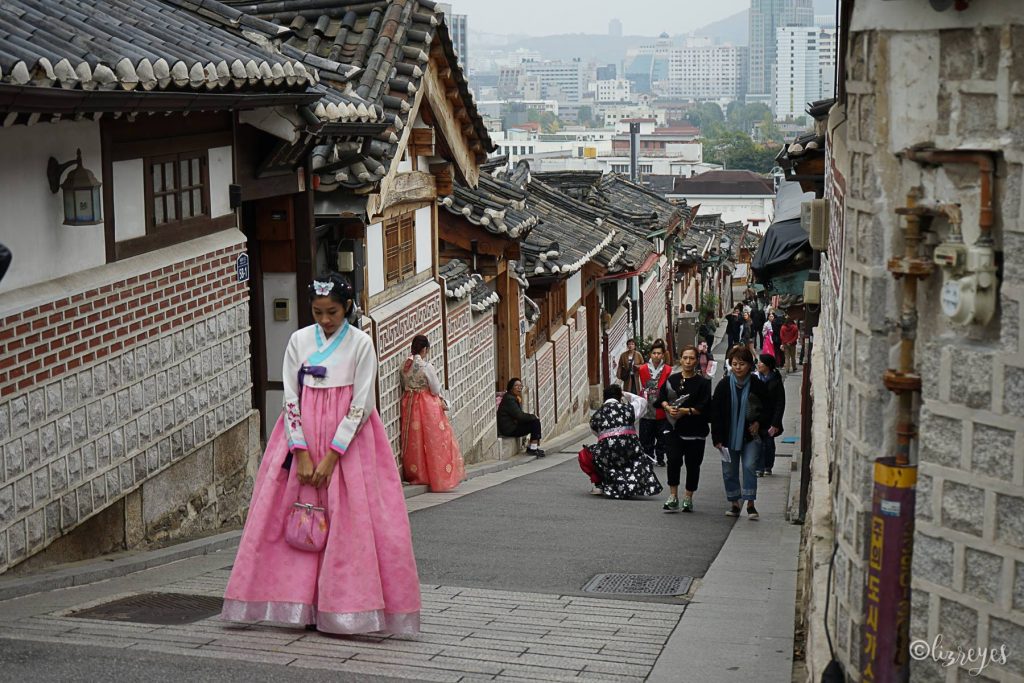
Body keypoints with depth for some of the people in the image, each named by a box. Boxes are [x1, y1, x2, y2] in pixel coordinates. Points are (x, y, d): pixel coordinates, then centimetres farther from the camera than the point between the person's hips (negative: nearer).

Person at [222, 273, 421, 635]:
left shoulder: (360, 343, -2)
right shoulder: (299, 340, 5)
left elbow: (362, 404, -6)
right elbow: (291, 398, 2)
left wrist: (332, 455, -12)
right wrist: (302, 453, -8)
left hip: (347, 440, -2)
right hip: (303, 437, 2)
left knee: (349, 520, -5)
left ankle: (347, 607, 1)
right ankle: (300, 605, 6)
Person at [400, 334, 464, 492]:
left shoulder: (405, 365, 0)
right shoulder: (426, 366, -17)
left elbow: (404, 385, 9)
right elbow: (435, 389, -12)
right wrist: (442, 401, 8)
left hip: (409, 403, 6)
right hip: (428, 405, -6)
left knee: (414, 441, 12)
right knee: (434, 441, 2)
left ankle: (415, 475, 18)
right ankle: (440, 477, 4)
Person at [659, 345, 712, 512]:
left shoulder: (703, 382, -3)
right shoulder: (672, 379, 6)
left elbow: (704, 407, -9)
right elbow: (661, 398, 10)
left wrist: (685, 411, -17)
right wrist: (668, 408, -10)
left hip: (695, 431, -1)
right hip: (674, 429, 1)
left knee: (693, 465, 7)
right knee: (673, 460, -14)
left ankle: (688, 499, 21)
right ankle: (673, 497, -7)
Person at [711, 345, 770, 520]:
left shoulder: (757, 385, -5)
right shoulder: (724, 385, -3)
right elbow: (715, 413, 0)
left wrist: (758, 422, -8)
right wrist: (717, 438, -4)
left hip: (750, 435, -2)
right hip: (729, 436, 2)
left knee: (749, 466, -12)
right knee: (729, 470, 7)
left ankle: (750, 503, -6)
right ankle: (734, 503, 20)